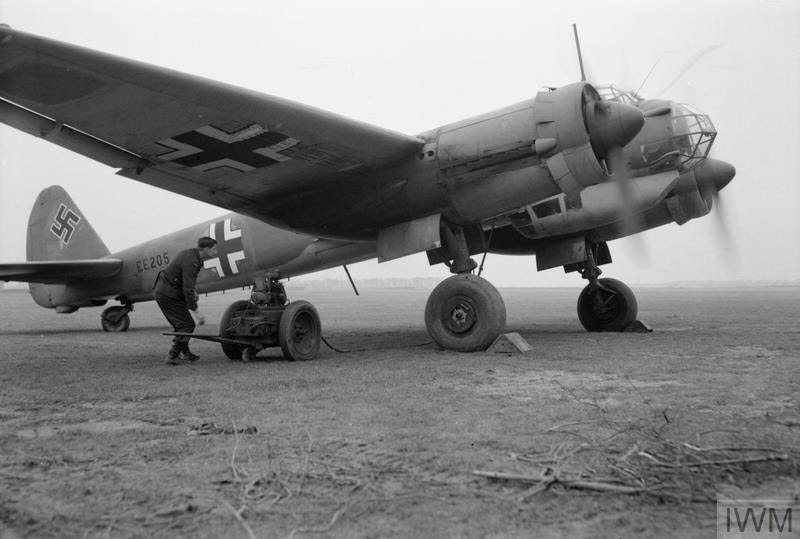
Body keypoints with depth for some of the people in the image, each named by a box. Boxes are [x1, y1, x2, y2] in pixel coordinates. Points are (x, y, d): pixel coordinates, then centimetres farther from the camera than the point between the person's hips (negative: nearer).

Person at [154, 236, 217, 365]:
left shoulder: (190, 253, 7)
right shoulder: (191, 263, -24)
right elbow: (187, 289, -26)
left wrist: (193, 290, 9)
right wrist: (196, 310, -22)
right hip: (168, 295, -10)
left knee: (182, 324, 17)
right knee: (187, 325, -7)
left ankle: (185, 353, 27)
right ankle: (172, 356, -3)